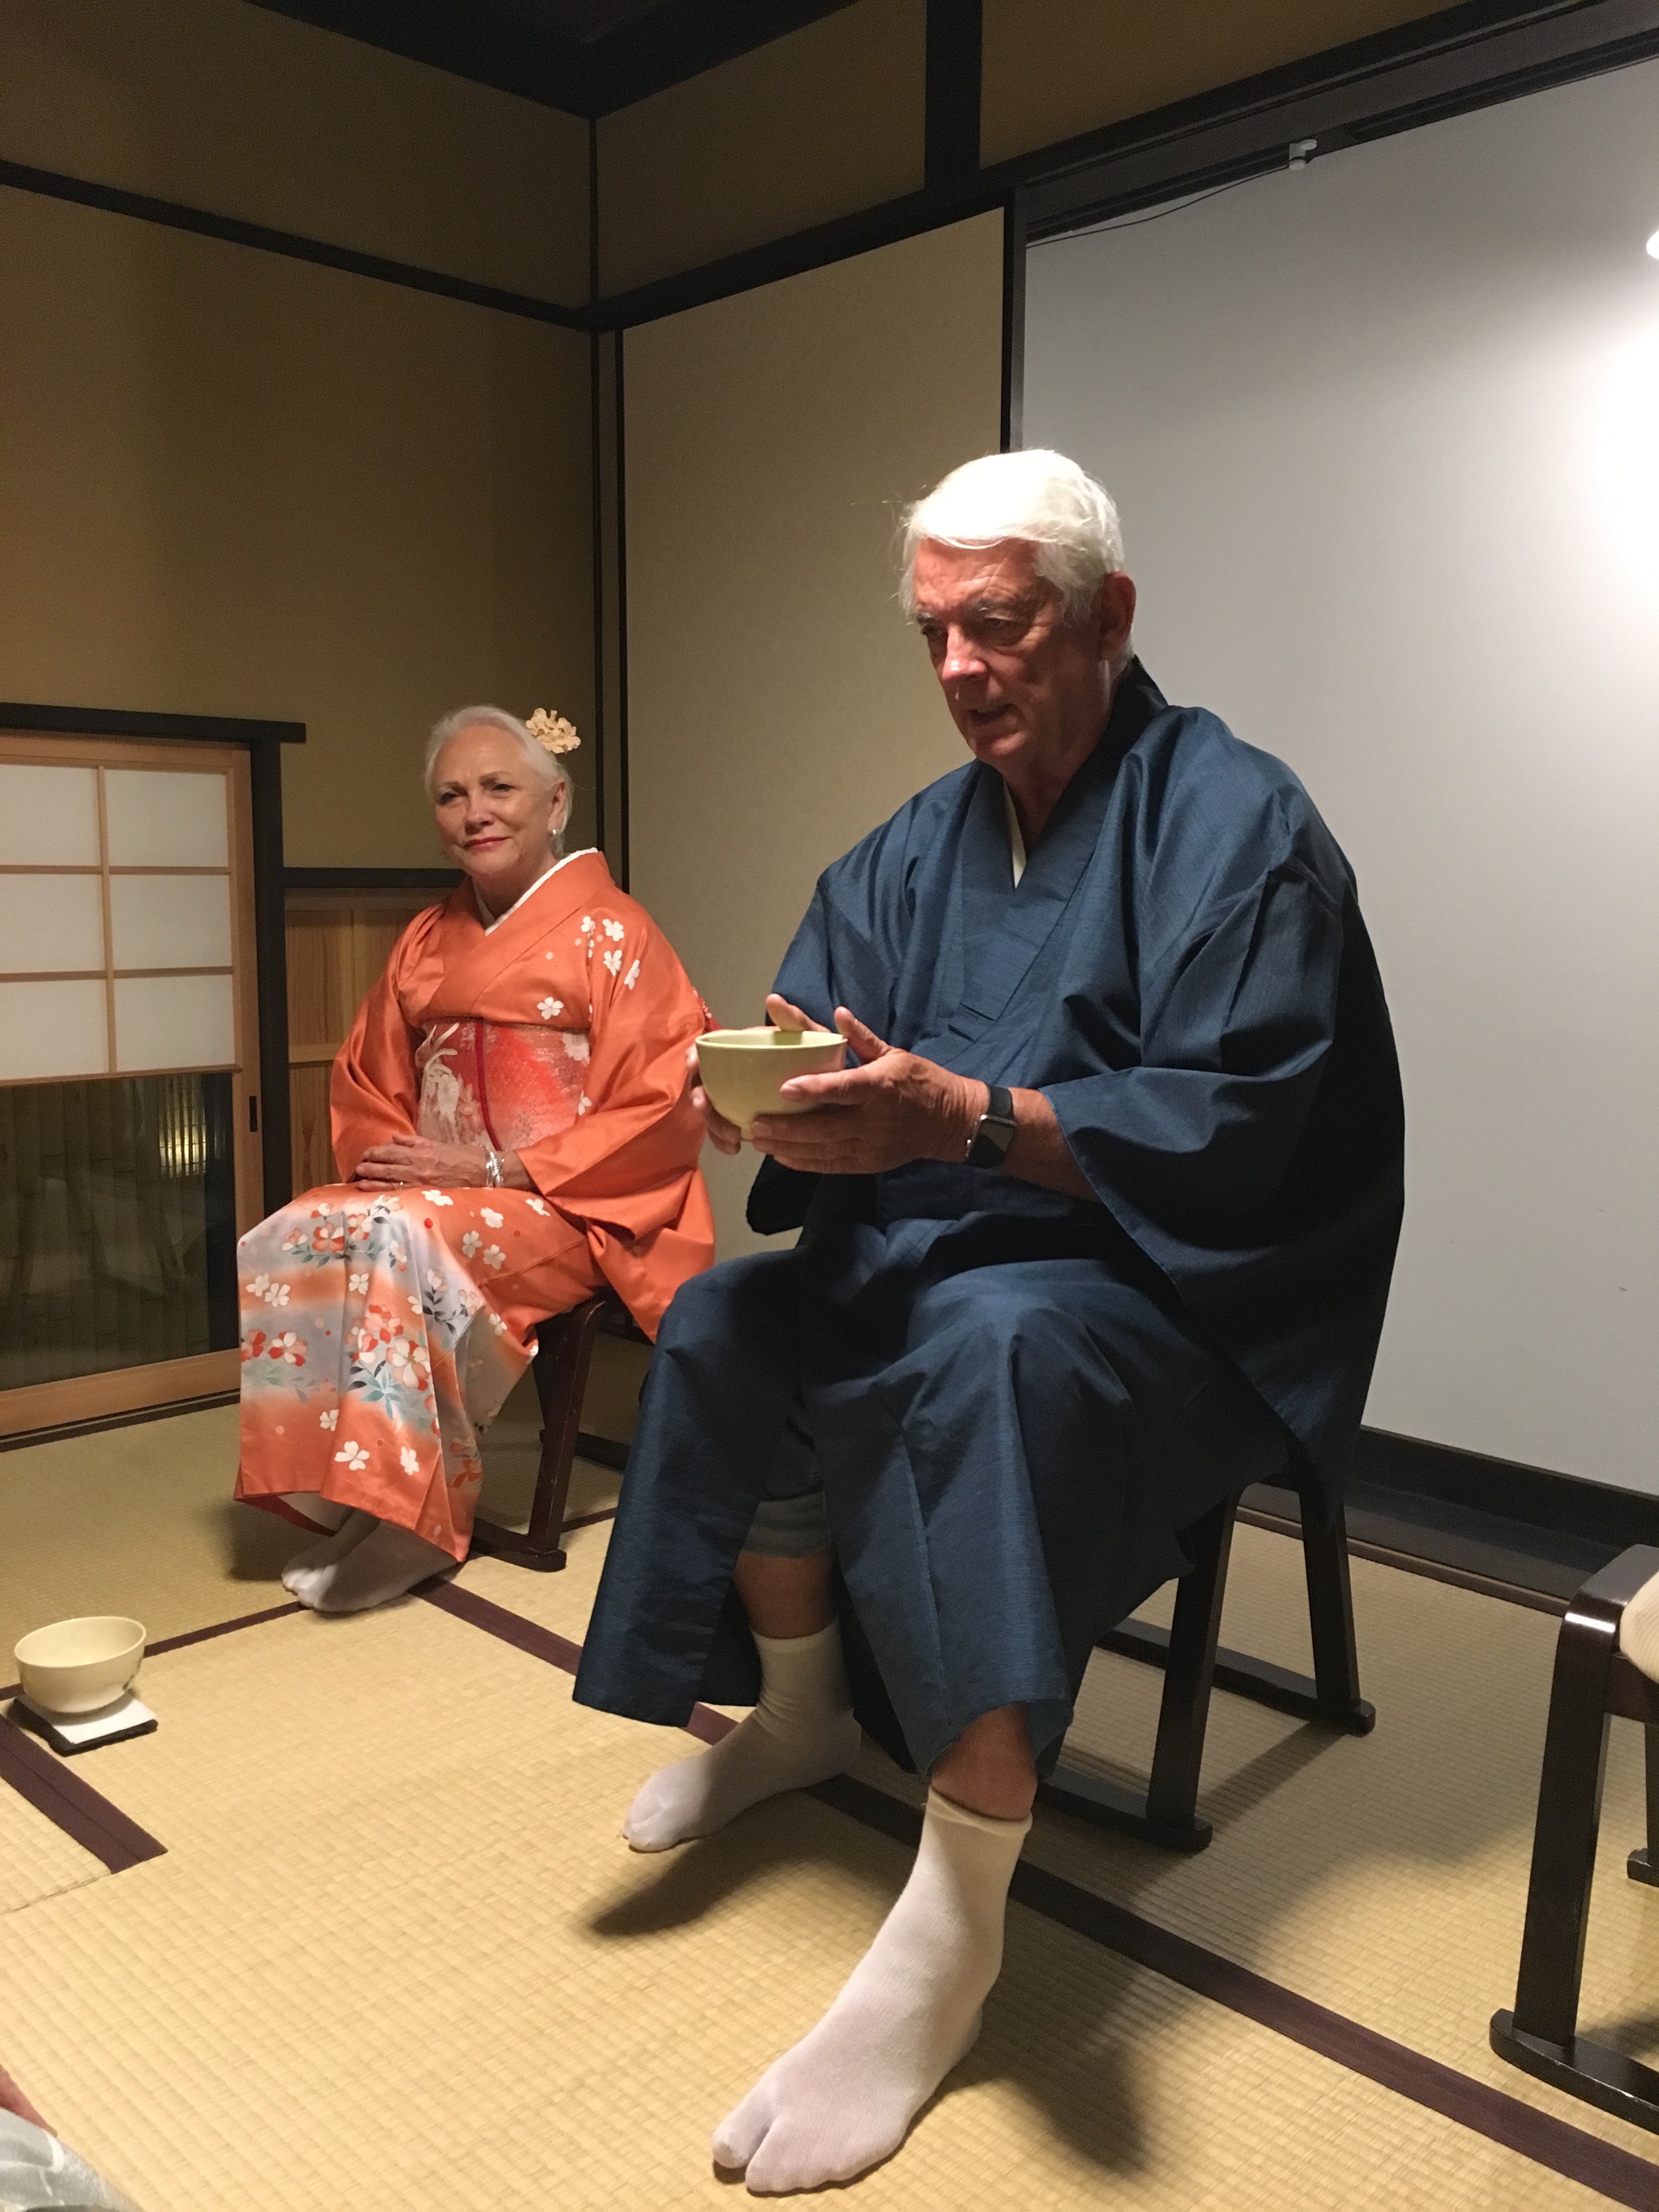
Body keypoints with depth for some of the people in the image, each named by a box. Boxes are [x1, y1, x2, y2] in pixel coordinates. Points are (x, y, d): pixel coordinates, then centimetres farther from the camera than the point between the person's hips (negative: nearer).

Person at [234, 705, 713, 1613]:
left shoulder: (612, 934, -3)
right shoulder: (425, 943, 15)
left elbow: (659, 1106, -10)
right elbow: (366, 1085, 19)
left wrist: (497, 1171, -15)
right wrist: (382, 1150, -5)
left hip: (564, 1208, -6)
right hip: (427, 1189, 6)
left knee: (396, 1241, -31)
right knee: (283, 1244, -19)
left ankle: (410, 1514, -17)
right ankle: (338, 1498, -11)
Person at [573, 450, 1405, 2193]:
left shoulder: (1232, 823, -11)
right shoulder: (914, 851, 10)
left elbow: (1230, 1131, -21)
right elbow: (810, 1053, 4)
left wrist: (962, 1117, -31)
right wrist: (786, 1111, -21)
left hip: (1183, 1292, -7)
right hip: (942, 1249, 7)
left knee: (985, 1352, -36)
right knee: (727, 1323, -10)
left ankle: (952, 1932, -27)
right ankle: (801, 1713, 12)